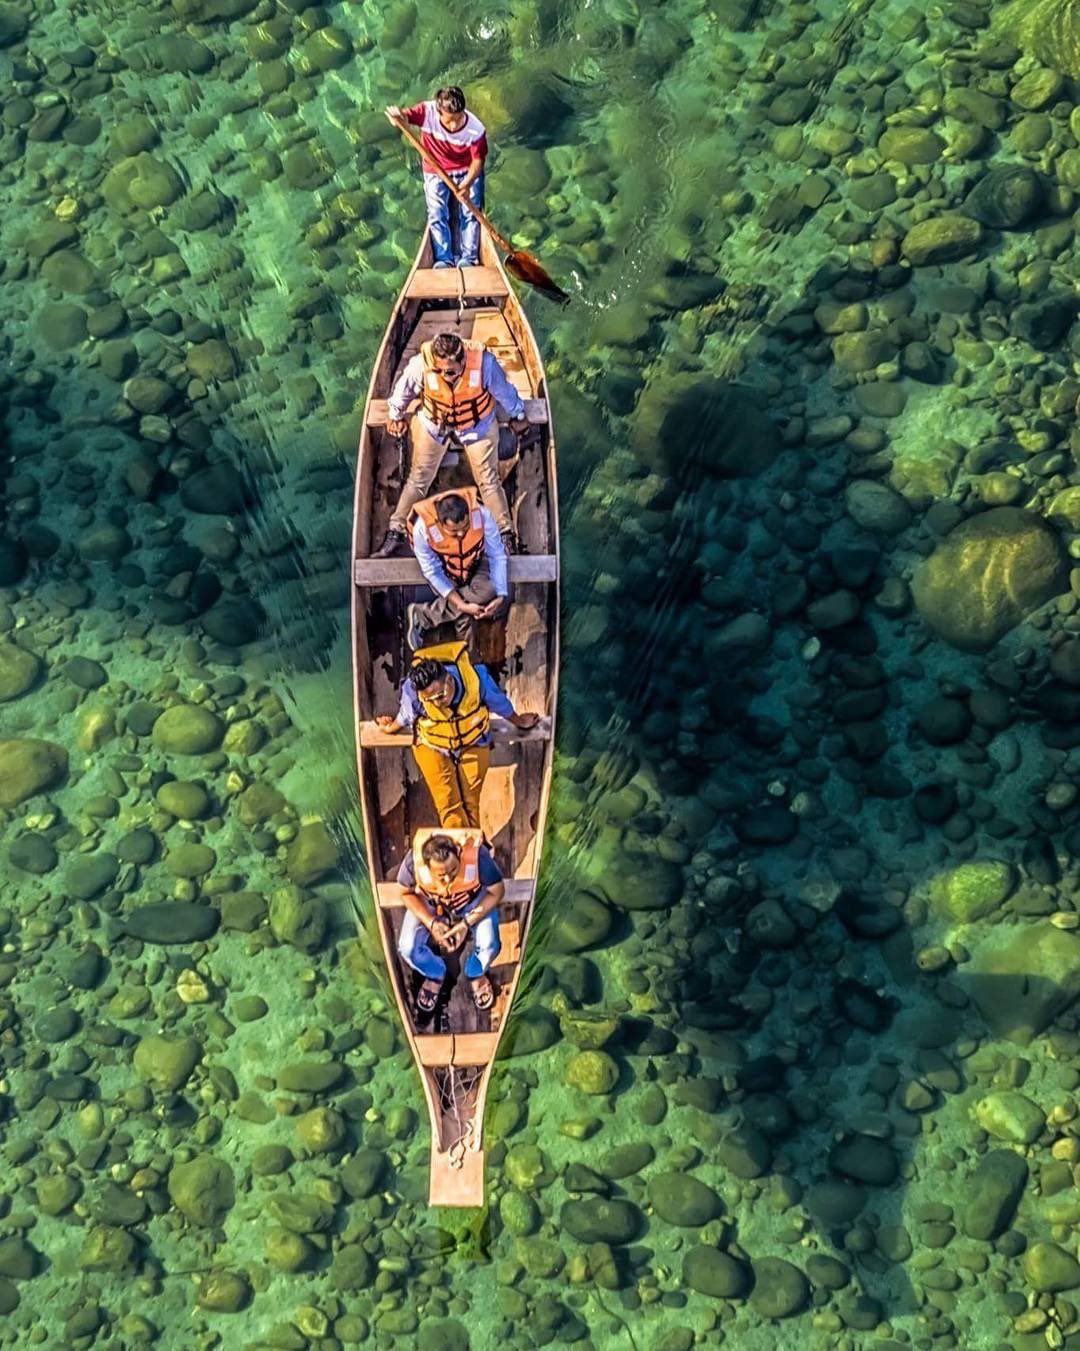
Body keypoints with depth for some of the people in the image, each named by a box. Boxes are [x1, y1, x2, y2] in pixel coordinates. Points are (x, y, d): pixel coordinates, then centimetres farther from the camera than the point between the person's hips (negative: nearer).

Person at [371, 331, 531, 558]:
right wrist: (395, 415, 7)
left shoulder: (483, 361, -33)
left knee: (488, 480, 5)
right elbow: (404, 389, -10)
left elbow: (504, 390, -13)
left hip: (477, 424, -1)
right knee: (418, 478, 7)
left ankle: (506, 534, 19)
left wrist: (518, 416, 3)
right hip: (433, 423, 1)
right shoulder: (421, 364, -32)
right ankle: (396, 532, 17)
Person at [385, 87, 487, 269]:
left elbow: (478, 160, -17)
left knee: (470, 212, -10)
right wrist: (398, 115, -58)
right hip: (436, 172, 1)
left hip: (467, 173, 0)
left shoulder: (476, 130, -26)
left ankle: (468, 258, -5)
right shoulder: (428, 112, -26)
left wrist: (467, 184, -34)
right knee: (437, 214, -10)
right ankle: (444, 259, -6)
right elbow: (405, 115, -32)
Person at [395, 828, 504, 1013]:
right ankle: (435, 974, 18)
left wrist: (467, 923, -28)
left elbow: (496, 892, -20)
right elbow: (407, 893, -13)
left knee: (489, 945, -22)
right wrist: (431, 923, -25)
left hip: (473, 901, -1)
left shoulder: (477, 855, -39)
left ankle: (475, 973, 15)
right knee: (407, 948, -17)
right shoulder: (414, 860, -36)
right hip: (429, 903, 1)